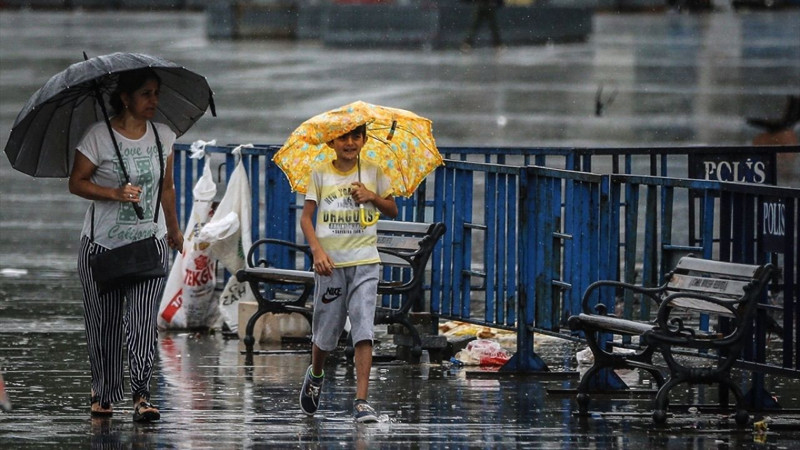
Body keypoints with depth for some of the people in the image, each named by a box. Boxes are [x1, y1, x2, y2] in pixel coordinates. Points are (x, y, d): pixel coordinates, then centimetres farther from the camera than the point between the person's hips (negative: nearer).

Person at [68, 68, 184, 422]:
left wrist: (174, 229, 25)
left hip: (150, 241, 2)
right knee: (104, 322, 5)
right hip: (102, 243, -2)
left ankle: (141, 395, -17)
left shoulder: (163, 137, 5)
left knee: (143, 319, -12)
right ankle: (103, 394, 21)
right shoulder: (100, 137, -9)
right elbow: (76, 183, -7)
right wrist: (116, 193, -21)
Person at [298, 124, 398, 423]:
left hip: (364, 262, 0)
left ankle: (361, 401, -15)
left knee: (363, 328, -12)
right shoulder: (320, 174, 3)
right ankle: (315, 376, 40)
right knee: (326, 331, 8)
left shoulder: (373, 173, 6)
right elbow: (306, 217, 0)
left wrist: (372, 196, -7)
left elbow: (393, 211, 13)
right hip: (330, 262, 0)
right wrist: (317, 250, -15)